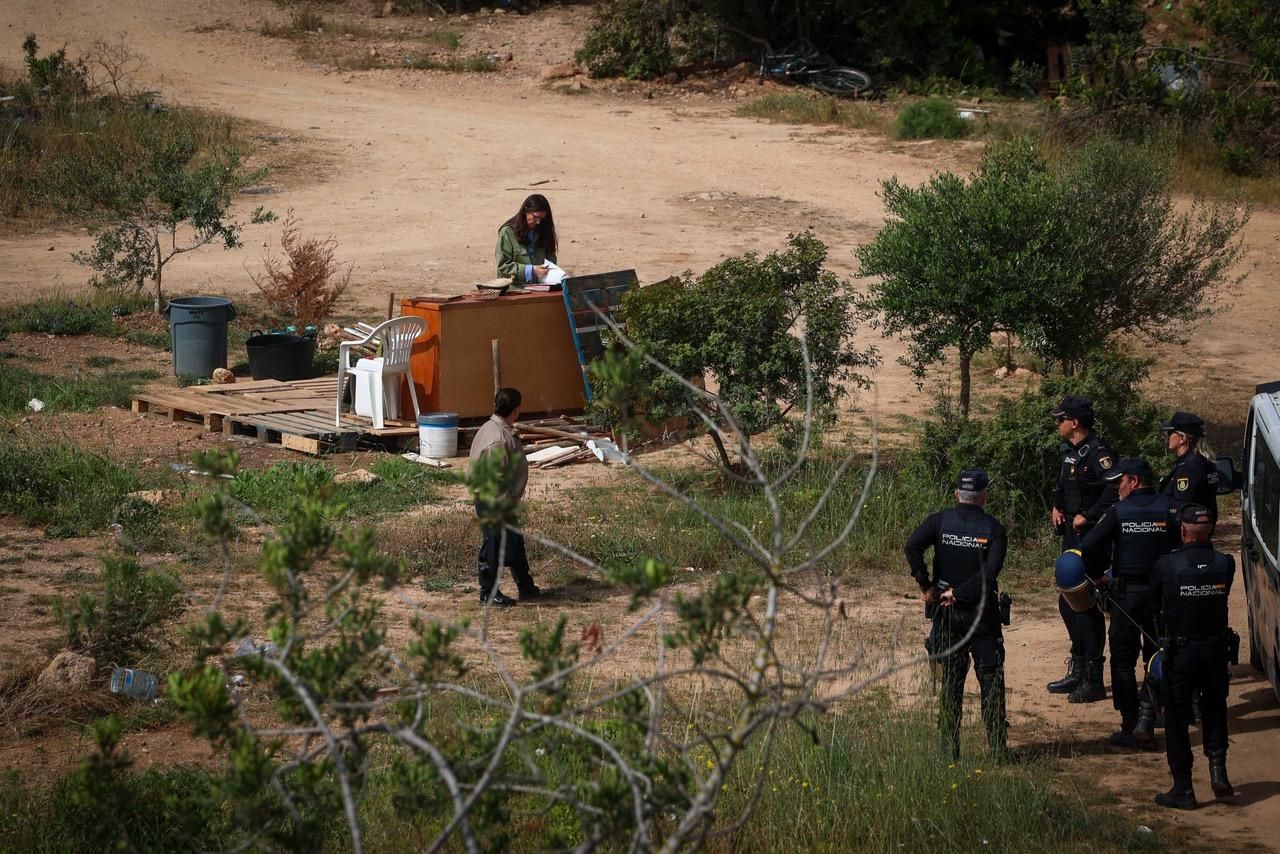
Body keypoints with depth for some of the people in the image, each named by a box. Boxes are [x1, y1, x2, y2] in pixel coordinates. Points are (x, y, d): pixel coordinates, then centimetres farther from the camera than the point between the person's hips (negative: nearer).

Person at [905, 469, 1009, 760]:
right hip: (982, 614, -2)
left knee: (951, 678, 9)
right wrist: (959, 593, -14)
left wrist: (926, 585, -14)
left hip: (947, 614, 2)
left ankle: (950, 747, 7)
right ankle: (997, 745, 4)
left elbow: (912, 546, -20)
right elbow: (990, 572, -20)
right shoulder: (993, 529, -7)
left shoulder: (940, 521, -3)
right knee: (991, 678, 6)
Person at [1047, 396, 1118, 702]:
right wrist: (1057, 507, 12)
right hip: (1072, 537, 10)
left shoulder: (1097, 453, -18)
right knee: (1068, 604, 15)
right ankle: (1078, 671, 27)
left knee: (1086, 606, -9)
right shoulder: (1069, 451, 13)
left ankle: (1094, 680, -4)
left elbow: (1115, 489, -28)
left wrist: (1087, 516, -23)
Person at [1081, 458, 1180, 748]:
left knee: (1123, 660, 8)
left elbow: (1089, 547, -14)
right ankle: (1146, 717, -6)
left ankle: (1129, 727, 7)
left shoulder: (1118, 511, -7)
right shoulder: (1168, 509, -2)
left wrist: (1098, 576, 2)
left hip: (1126, 593, -2)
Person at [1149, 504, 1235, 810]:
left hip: (1179, 651, -3)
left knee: (1177, 718, 7)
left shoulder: (1167, 566, -14)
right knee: (1214, 709, 23)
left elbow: (1153, 601, 1)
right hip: (1215, 649, 3)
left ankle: (1183, 789, 9)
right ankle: (1217, 767, 7)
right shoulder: (1225, 564, -7)